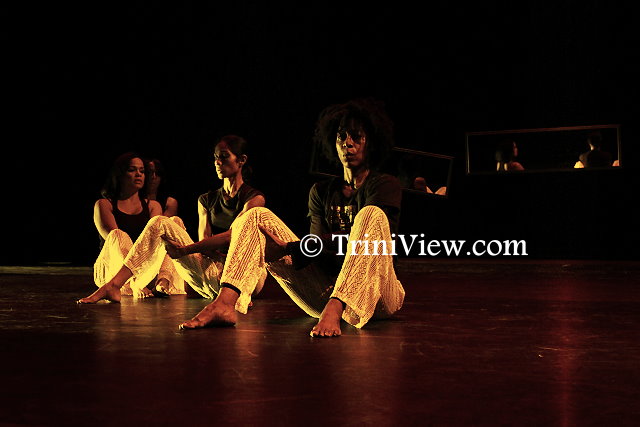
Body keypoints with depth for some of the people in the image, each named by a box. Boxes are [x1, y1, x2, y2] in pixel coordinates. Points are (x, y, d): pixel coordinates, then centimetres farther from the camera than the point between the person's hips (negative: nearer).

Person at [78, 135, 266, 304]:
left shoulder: (254, 198, 1)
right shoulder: (207, 200, 20)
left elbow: (230, 237, -14)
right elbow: (205, 241, 6)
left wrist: (183, 250, -22)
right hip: (213, 273, 5)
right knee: (160, 223, -13)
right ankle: (114, 285, -29)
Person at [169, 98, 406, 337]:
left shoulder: (385, 185, 3)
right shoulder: (321, 191, 18)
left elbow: (360, 238, -15)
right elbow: (322, 250, 4)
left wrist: (289, 248, -19)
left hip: (373, 297, -4)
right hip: (326, 289, 4)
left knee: (372, 214, -29)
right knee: (257, 217, -4)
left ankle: (334, 311, -48)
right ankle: (224, 303, -31)